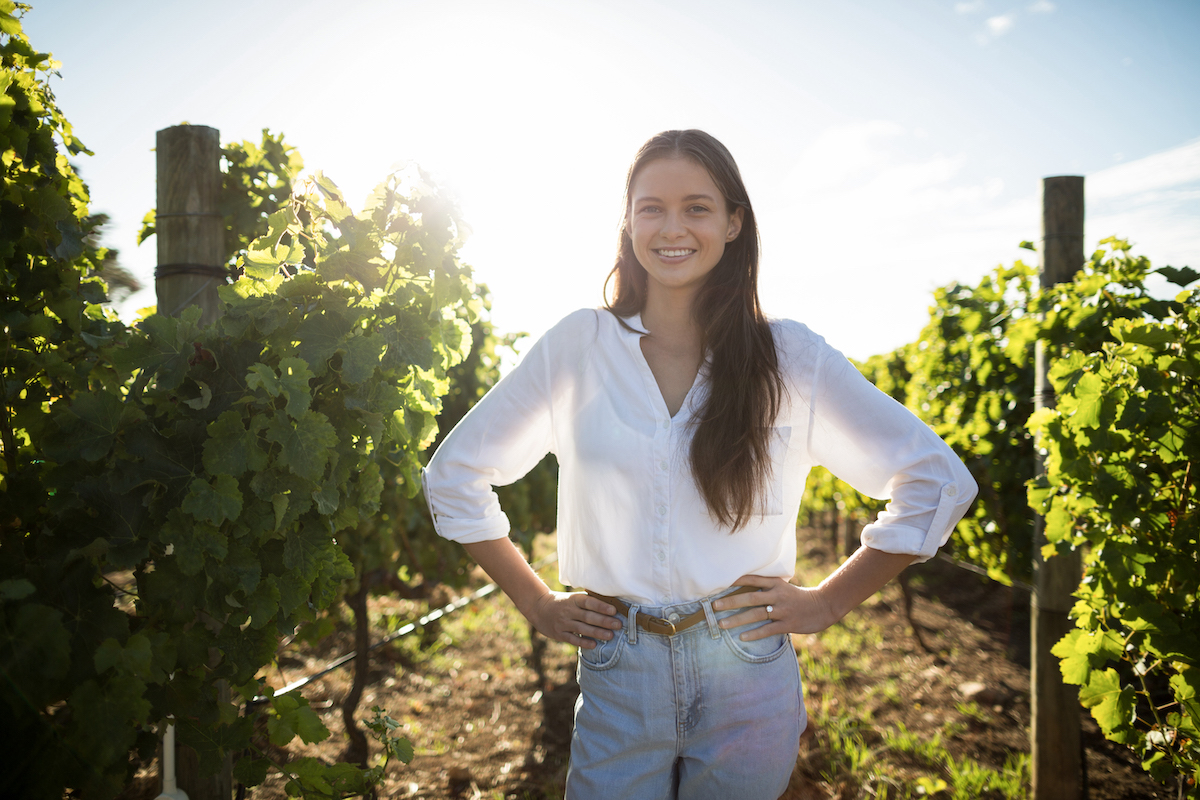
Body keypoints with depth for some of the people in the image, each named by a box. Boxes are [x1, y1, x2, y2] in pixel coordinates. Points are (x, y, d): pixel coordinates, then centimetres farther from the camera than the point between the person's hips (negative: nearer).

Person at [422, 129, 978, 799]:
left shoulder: (790, 357, -4)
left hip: (748, 676, 0)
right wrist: (536, 602, 4)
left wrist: (829, 602, 0)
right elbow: (454, 476, 6)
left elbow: (940, 482, 2)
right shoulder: (579, 346, -2)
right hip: (619, 677, 0)